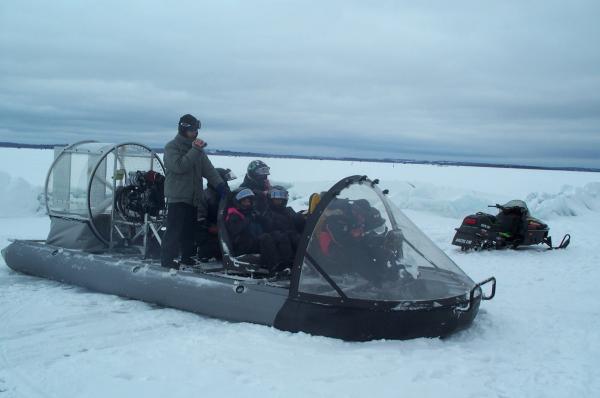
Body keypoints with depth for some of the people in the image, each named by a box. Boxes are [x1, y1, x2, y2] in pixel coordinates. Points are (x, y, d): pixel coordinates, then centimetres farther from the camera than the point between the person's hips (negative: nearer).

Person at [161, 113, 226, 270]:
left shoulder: (198, 149, 15)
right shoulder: (172, 147, -5)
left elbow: (208, 168, 9)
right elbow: (179, 166, -21)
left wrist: (219, 184, -4)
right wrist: (195, 150, -22)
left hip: (193, 197, 7)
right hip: (177, 197, -7)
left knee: (190, 232, 14)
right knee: (174, 232, -7)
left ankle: (188, 260, 24)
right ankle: (168, 263, -2)